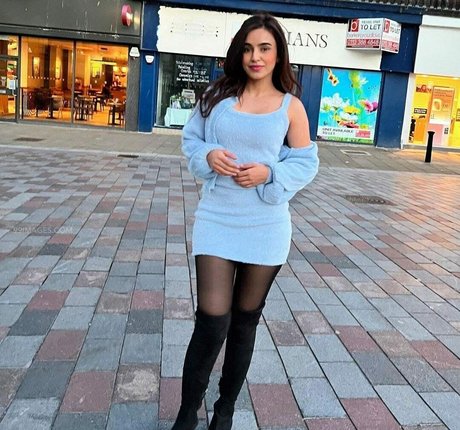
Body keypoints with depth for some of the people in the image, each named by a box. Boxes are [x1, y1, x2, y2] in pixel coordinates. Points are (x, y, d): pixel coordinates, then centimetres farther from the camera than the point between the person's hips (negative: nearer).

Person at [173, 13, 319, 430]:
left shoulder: (291, 106, 0)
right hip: (216, 221, 0)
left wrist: (269, 173, -15)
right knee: (211, 324, -6)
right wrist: (208, 155, -12)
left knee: (245, 321, 14)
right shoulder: (217, 95, 3)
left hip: (265, 228, 1)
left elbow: (306, 163, 3)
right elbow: (191, 138, 10)